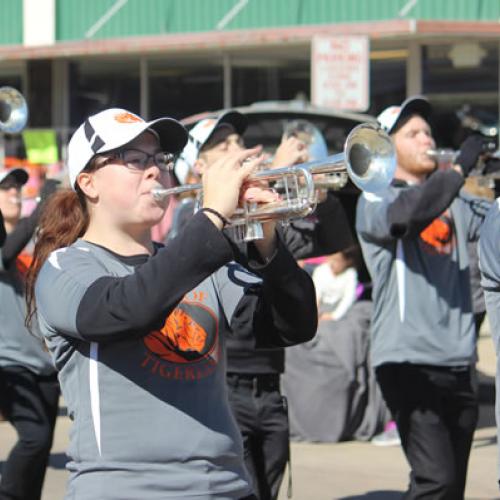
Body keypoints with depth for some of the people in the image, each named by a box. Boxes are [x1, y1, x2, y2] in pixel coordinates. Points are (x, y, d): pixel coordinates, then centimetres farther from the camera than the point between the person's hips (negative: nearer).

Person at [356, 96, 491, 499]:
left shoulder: (452, 203, 18)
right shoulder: (376, 200, -1)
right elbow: (410, 212, -23)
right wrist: (461, 167, -16)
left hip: (456, 362, 7)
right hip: (409, 361, -7)